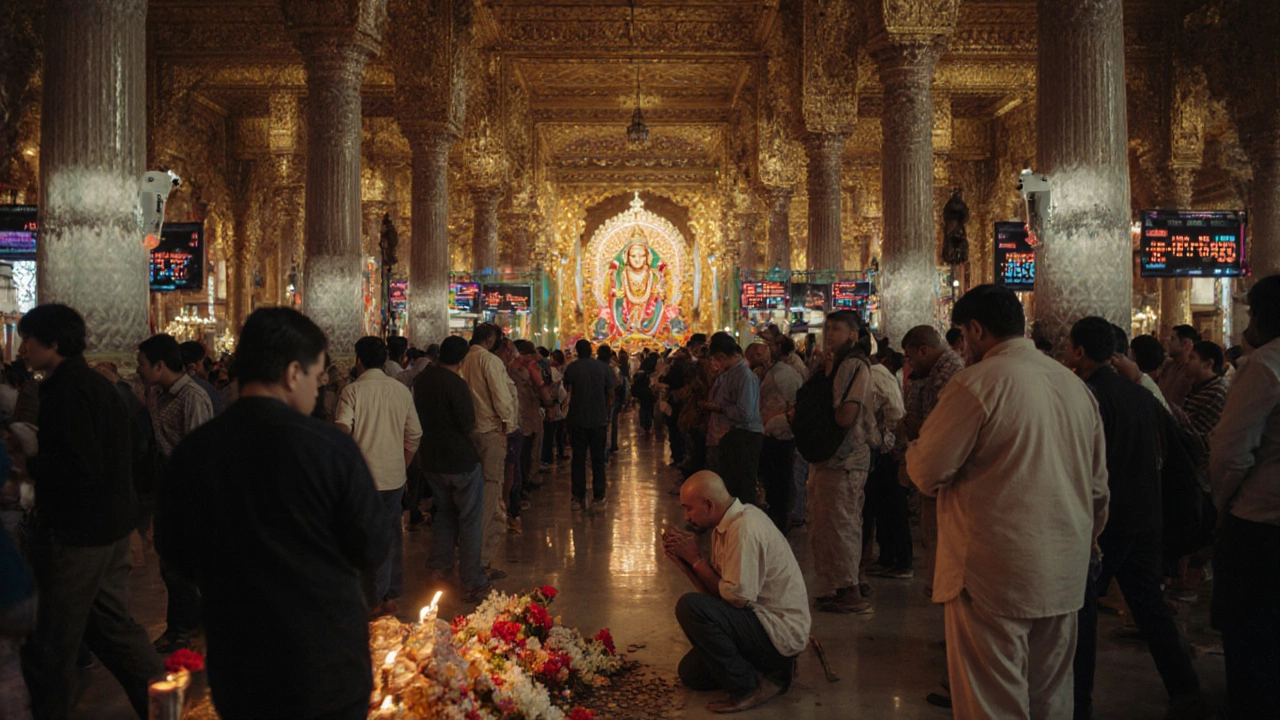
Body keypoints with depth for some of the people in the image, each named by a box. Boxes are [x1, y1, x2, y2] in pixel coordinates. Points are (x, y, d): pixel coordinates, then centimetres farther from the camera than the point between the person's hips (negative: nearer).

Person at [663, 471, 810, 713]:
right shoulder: (725, 525, 7)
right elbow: (716, 590, 7)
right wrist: (682, 560, -4)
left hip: (782, 632, -10)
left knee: (690, 606, -24)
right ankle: (771, 667, 15)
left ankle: (749, 687, -12)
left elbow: (736, 598, -24)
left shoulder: (745, 529, -23)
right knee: (691, 673, 15)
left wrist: (695, 559, -16)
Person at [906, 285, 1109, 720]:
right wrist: (1083, 544, 30)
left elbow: (926, 474, -13)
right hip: (1065, 578, 8)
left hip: (995, 579, -8)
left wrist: (912, 445, 8)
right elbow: (1098, 487, 17)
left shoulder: (977, 383, -14)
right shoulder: (1075, 385, 10)